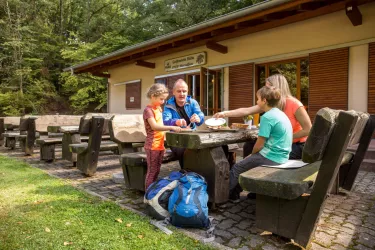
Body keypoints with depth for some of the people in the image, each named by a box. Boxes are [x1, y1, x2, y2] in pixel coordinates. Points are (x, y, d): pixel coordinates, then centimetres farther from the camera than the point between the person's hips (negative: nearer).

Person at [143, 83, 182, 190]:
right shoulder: (148, 110, -13)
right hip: (152, 146, -8)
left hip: (160, 144, 8)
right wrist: (171, 127, -32)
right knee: (152, 171, -1)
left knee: (157, 171, 14)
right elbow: (154, 126, -26)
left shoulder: (159, 108, 15)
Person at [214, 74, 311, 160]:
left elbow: (308, 130, -19)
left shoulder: (295, 105, -22)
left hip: (297, 145, -6)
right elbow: (246, 111, -11)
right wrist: (225, 113, -18)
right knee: (249, 146, -2)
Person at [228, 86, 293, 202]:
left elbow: (259, 145, -16)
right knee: (244, 164, 22)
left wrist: (252, 154, 4)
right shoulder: (281, 114, 11)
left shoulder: (267, 117, -18)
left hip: (270, 158, -9)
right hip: (281, 158, 9)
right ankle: (234, 193, 30)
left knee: (237, 168, 5)